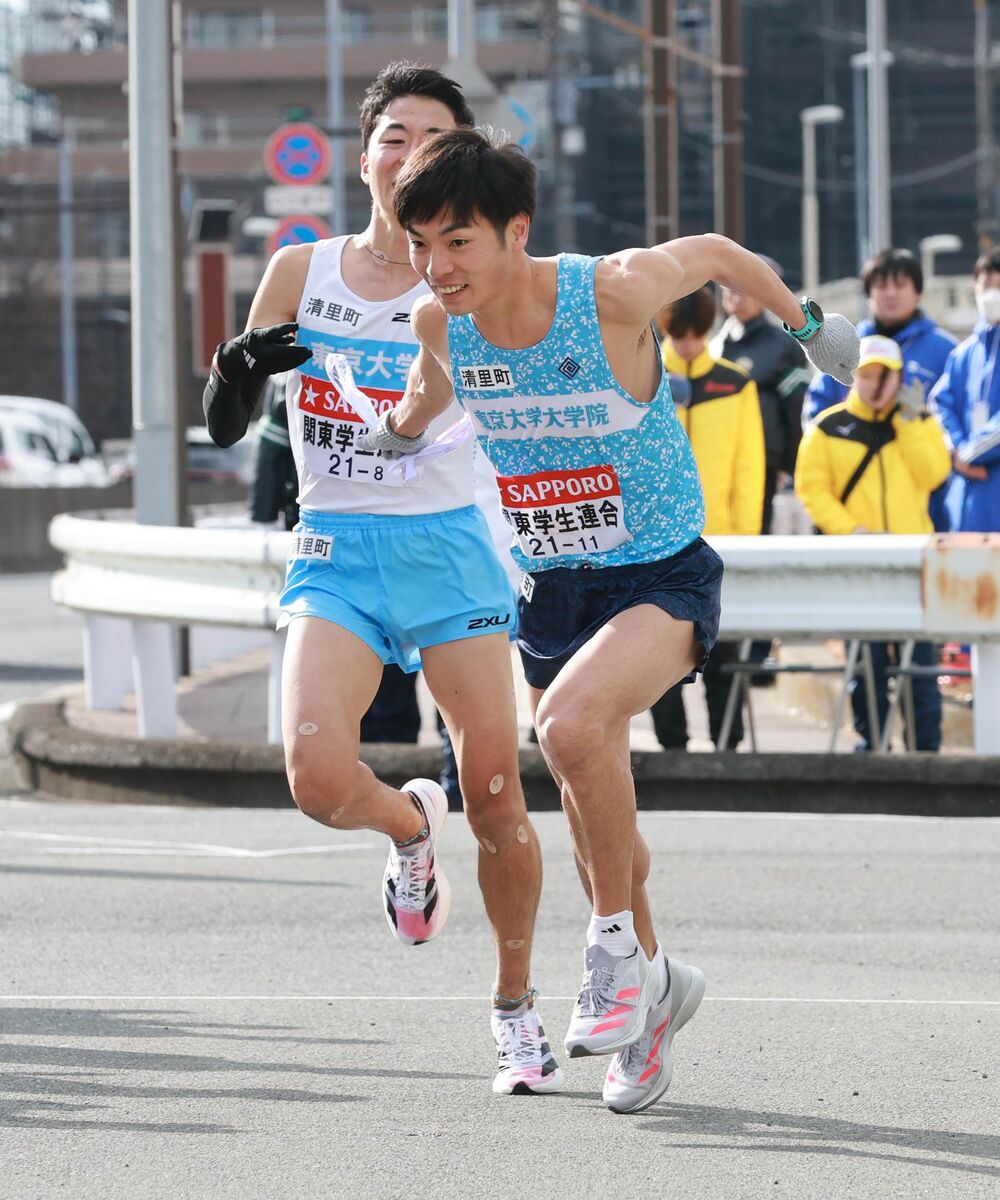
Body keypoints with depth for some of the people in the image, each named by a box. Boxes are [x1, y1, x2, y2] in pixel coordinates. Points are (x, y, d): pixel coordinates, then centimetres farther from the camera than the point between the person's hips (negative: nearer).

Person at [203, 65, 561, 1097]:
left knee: (495, 795, -4)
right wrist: (241, 365, -14)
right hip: (335, 553, 1)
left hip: (447, 548, -1)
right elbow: (225, 426, 7)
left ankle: (516, 1007, 19)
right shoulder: (302, 273, 5)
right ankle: (408, 826, 15)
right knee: (317, 774, -22)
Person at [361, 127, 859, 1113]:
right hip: (549, 586, 6)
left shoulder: (614, 293, -26)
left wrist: (805, 324, 11)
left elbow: (713, 253, -3)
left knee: (572, 722, -33)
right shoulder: (438, 322, -12)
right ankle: (651, 983, 39)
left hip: (662, 577, -6)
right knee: (592, 816, 15)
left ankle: (617, 945, -13)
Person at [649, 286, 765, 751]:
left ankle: (727, 744, 5)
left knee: (721, 651, 0)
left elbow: (749, 465, 3)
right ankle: (671, 744, 7)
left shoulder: (735, 384, 5)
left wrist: (746, 535, -4)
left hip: (719, 539, 0)